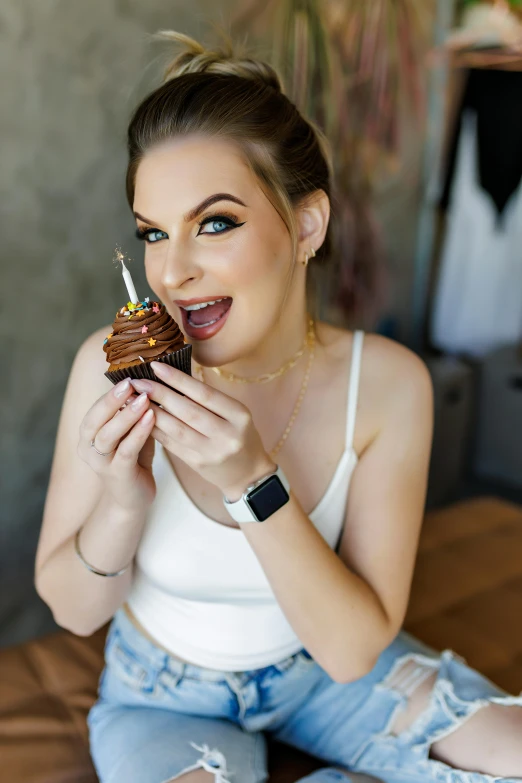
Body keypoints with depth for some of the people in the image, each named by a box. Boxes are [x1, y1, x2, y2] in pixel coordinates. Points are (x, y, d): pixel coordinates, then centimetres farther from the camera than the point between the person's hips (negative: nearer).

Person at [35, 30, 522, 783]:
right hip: (163, 691, 0)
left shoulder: (387, 383, -21)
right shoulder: (112, 368, -23)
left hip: (321, 669, 1)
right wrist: (123, 503, -33)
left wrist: (252, 482, -36)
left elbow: (353, 651, -21)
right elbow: (73, 611, -12)